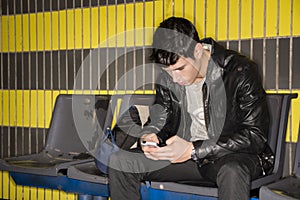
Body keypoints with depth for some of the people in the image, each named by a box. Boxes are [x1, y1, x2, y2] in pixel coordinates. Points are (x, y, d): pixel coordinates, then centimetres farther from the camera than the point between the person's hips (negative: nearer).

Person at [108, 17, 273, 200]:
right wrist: (150, 137, -13)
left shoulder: (241, 72, -16)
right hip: (184, 154, 5)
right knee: (120, 161, -11)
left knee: (231, 171, -41)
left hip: (232, 155, -4)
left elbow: (256, 136, -18)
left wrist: (195, 150, -25)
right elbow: (161, 120, 14)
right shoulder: (167, 78, 1)